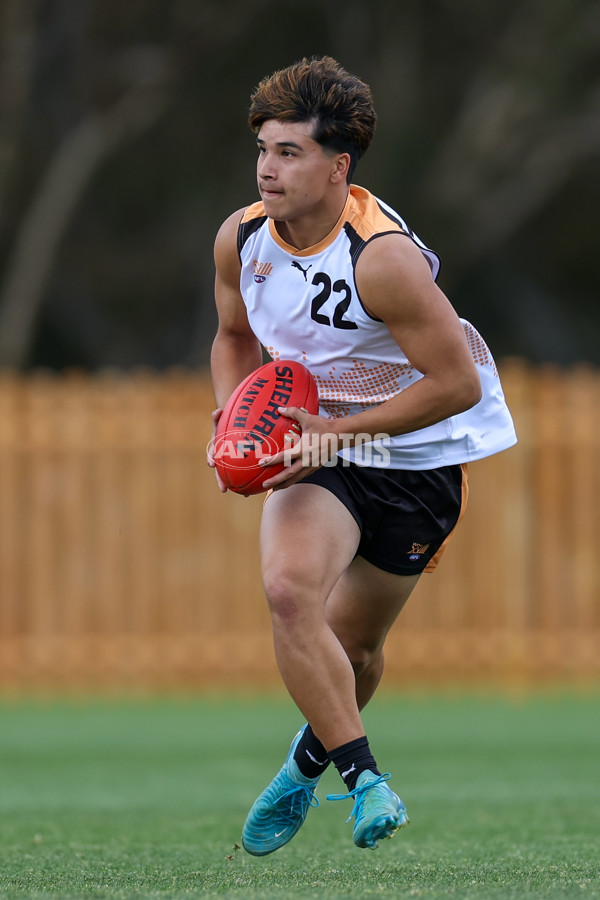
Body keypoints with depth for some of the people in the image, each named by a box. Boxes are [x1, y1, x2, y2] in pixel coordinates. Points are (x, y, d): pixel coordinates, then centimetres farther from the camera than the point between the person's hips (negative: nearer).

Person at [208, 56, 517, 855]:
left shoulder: (382, 257, -28)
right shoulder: (241, 238, -8)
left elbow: (456, 383, -25)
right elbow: (236, 337, 13)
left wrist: (335, 435, -26)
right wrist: (231, 420, -5)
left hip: (421, 455, -4)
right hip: (317, 442, 4)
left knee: (353, 642, 7)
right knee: (289, 588, -25)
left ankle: (308, 764, 40)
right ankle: (363, 778, -17)